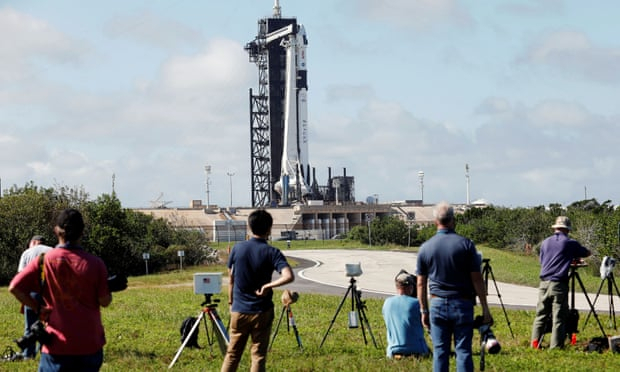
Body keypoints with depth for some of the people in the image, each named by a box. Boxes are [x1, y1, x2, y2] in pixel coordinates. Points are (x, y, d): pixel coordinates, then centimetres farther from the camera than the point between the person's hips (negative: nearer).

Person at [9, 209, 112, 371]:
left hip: (57, 346, -1)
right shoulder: (95, 263, -5)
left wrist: (38, 307, 4)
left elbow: (15, 287, -7)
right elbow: (105, 301, -3)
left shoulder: (45, 261, -4)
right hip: (90, 345, 1)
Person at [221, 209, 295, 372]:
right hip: (262, 311, -3)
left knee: (232, 353, 12)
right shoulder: (272, 253, -10)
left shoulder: (237, 248, -1)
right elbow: (289, 276, -26)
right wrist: (268, 286, -16)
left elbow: (231, 280, 8)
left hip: (239, 310, 3)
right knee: (258, 355, 5)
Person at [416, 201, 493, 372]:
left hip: (437, 304, 2)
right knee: (463, 351, 0)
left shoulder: (425, 248, 1)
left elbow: (421, 284, 5)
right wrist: (485, 309, -1)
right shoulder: (465, 244, -6)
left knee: (440, 352, 6)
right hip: (462, 304, -2)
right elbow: (477, 279, -6)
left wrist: (424, 311, 14)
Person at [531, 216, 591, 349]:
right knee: (559, 318, -1)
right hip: (559, 284, -4)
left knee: (540, 315, 9)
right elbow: (588, 253, 14)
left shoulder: (545, 242, 12)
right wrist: (575, 257, 33)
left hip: (544, 283, 4)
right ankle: (555, 347, -4)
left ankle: (534, 344, 8)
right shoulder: (570, 243, 0)